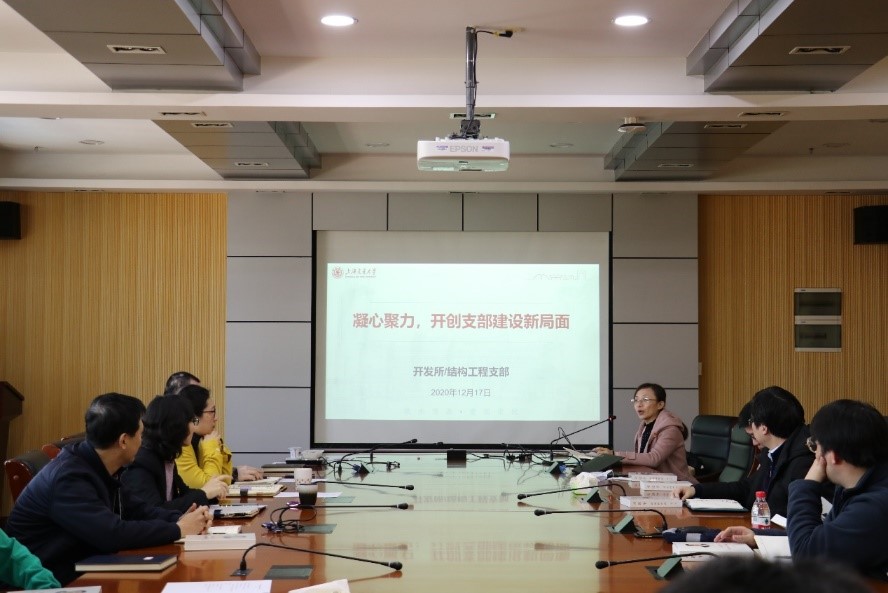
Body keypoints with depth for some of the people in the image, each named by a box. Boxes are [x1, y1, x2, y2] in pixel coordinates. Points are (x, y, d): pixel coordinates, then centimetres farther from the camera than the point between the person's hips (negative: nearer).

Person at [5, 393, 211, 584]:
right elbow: (113, 535, -30)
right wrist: (177, 530, -19)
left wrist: (180, 519, -2)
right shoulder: (69, 478, -23)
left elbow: (132, 510, 14)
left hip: (77, 570, 9)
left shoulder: (96, 468, 4)